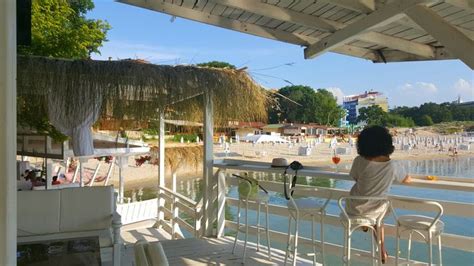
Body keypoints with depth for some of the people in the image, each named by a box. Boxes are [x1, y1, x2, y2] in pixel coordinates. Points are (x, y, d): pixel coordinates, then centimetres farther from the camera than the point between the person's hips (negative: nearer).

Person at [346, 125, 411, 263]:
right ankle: (382, 252, 38)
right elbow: (408, 180, 5)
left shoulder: (359, 161, -19)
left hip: (354, 210, 0)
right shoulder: (392, 166, -15)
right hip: (374, 213, 0)